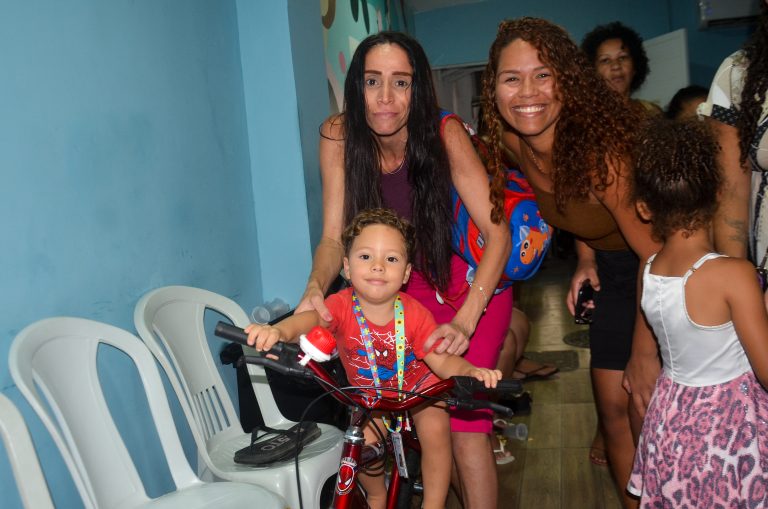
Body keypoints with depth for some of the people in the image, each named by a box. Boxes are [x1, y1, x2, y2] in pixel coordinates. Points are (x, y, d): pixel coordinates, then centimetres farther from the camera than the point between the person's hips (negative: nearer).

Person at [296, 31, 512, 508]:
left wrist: (464, 321, -39)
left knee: (464, 422, -10)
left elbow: (498, 234, -27)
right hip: (407, 288, 3)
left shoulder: (444, 133, -25)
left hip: (471, 283, -3)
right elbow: (334, 236, -15)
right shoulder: (338, 137, -16)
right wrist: (315, 289, -36)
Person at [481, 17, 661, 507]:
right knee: (613, 405, 9)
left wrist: (645, 353, -22)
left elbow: (656, 254, -27)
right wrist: (587, 257, 1)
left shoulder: (601, 148, -32)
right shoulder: (513, 141, -12)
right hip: (614, 268, 6)